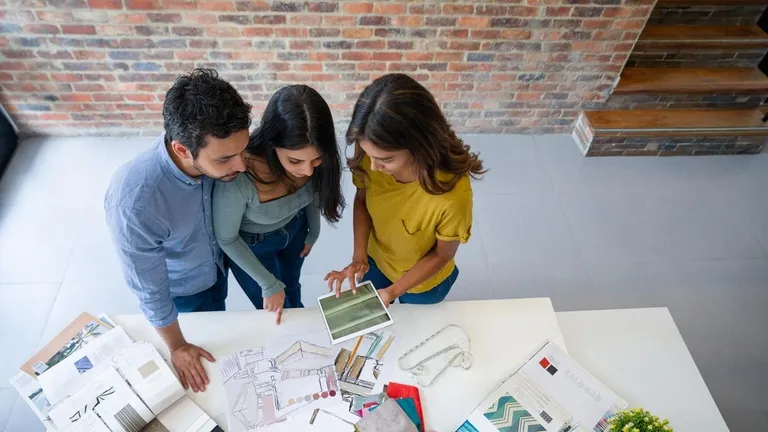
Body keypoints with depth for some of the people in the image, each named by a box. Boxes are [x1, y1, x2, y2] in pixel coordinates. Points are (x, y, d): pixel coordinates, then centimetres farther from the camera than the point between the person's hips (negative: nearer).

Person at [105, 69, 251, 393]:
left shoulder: (216, 156, -30)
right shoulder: (133, 203, -44)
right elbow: (150, 291, -27)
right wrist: (177, 348, -12)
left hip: (217, 267, 4)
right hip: (180, 290, -4)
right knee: (203, 354, 26)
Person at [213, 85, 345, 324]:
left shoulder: (308, 162, -30)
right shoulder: (238, 177, -43)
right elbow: (226, 239, -23)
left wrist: (313, 231, 11)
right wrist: (269, 284, -15)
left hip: (294, 229, 4)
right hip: (250, 245, -4)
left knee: (291, 286, 34)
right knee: (276, 316, 19)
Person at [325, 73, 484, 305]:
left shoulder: (453, 194, -43)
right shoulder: (372, 155, -31)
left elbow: (441, 255, -23)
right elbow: (362, 200, -10)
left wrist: (393, 291, -28)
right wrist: (358, 255, -21)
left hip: (424, 282, -3)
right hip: (376, 261, 3)